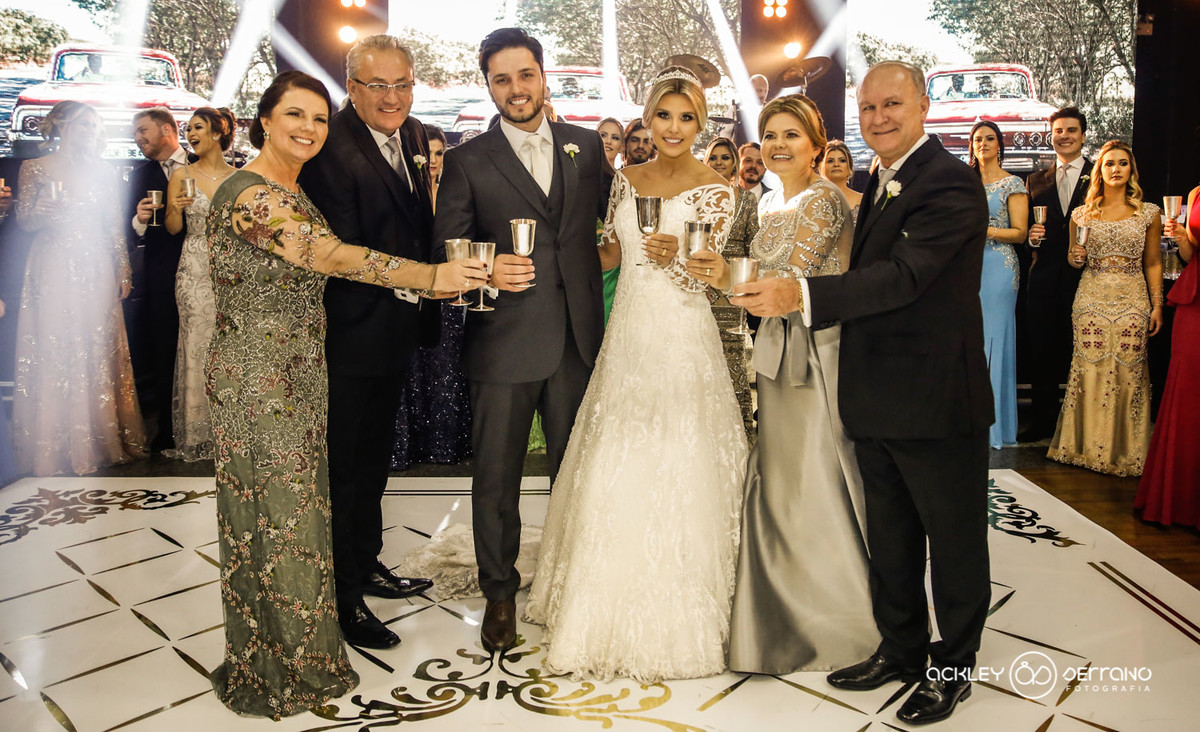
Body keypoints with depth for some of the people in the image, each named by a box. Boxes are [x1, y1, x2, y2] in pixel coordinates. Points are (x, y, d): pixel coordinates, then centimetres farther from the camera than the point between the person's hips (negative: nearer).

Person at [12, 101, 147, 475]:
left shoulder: (103, 173, 11)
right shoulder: (36, 168, 4)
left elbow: (115, 227, 11)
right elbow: (24, 220, 4)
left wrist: (124, 272, 5)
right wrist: (44, 211, -18)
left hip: (95, 273, 2)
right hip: (53, 272, -2)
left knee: (98, 352, 2)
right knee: (53, 352, -3)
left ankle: (100, 438, 10)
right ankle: (55, 444, 5)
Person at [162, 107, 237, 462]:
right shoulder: (182, 175, 4)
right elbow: (172, 228, 4)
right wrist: (176, 207, -15)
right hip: (195, 270, -1)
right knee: (196, 345, -2)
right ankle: (196, 435, 6)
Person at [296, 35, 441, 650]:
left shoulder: (413, 134, 7)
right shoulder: (332, 147, -20)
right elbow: (342, 253, -25)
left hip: (398, 326, 9)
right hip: (351, 333, -9)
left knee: (375, 455, 22)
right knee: (344, 464, 5)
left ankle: (367, 565, 41)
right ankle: (343, 596, 21)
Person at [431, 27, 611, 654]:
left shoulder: (587, 146, 9)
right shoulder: (467, 161, 1)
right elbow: (447, 250, -1)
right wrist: (484, 271, -20)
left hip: (578, 338, 3)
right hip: (502, 341, -2)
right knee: (495, 477, 5)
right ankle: (499, 592, 25)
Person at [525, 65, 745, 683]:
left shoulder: (714, 190, -5)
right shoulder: (626, 179, 10)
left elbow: (707, 278, -9)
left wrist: (676, 257, -28)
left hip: (681, 340, -5)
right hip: (627, 335, 5)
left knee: (674, 475, -1)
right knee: (613, 474, 9)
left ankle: (676, 621, 18)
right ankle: (609, 610, 28)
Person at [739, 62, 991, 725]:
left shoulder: (950, 183, -17)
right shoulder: (880, 179, 11)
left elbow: (905, 274, -29)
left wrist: (803, 295, -37)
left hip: (937, 401, -9)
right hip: (875, 400, 9)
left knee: (953, 542, 10)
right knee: (889, 540, 20)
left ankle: (952, 667, 29)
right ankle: (901, 650, 38)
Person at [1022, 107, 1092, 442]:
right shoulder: (1036, 181, 14)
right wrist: (1031, 237, -6)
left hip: (1084, 277, -3)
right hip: (1044, 278, 3)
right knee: (1042, 351, 5)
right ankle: (1044, 420, 16)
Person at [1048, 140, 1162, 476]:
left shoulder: (1148, 213, 6)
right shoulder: (1082, 214, 8)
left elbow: (1153, 262, 8)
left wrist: (1157, 305, 3)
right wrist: (1076, 257, -5)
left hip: (1132, 300, -1)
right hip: (1092, 299, 1)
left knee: (1128, 372, -2)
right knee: (1090, 370, -2)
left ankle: (1125, 450, 10)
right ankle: (1089, 445, 11)